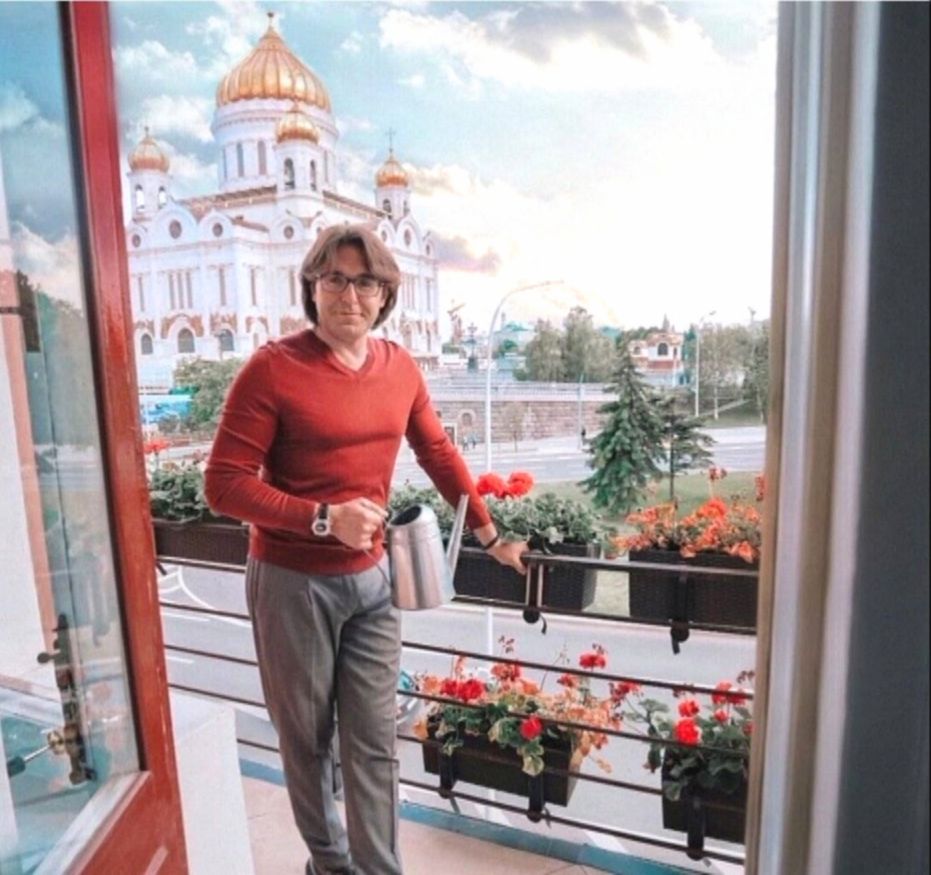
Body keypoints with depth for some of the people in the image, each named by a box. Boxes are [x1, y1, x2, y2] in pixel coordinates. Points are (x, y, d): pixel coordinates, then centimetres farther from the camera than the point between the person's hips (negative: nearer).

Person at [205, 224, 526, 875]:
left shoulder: (402, 368, 1)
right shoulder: (273, 368, -14)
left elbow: (440, 456, 11)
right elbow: (225, 483, -14)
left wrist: (489, 535, 16)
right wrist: (324, 519, -23)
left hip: (372, 578, 3)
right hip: (292, 582, -3)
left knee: (375, 741, 10)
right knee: (307, 739, 16)